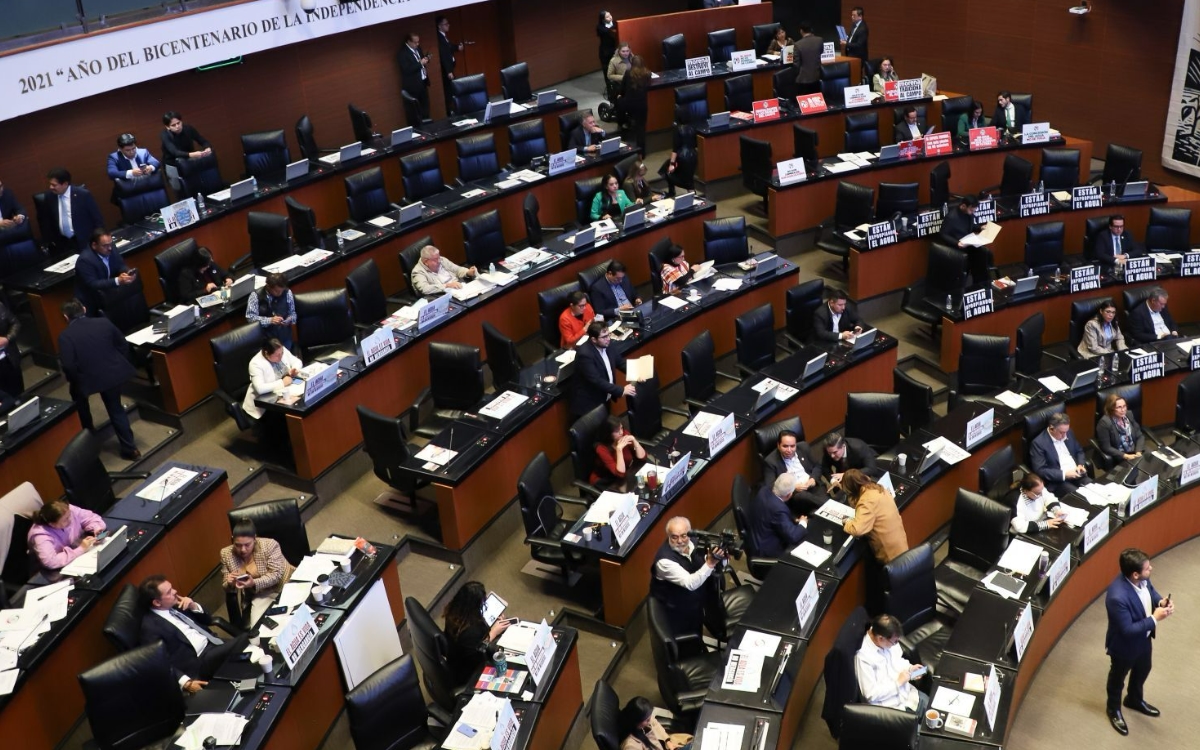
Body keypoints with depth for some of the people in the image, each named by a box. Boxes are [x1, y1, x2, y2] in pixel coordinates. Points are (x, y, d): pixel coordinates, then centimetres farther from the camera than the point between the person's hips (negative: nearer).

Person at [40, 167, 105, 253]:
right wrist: (50, 240, 11)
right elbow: (46, 220, 14)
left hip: (84, 241, -3)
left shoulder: (83, 195, -13)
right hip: (62, 243, 3)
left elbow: (97, 219, -8)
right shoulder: (50, 197, -1)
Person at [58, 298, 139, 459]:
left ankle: (88, 431, 43)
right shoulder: (104, 322, -1)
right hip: (113, 373, 3)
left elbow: (68, 366, -17)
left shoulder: (65, 336, -12)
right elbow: (123, 345, 6)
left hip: (89, 378, -3)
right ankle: (129, 448, 17)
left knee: (77, 391, 32)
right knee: (116, 409, 19)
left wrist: (72, 380, 3)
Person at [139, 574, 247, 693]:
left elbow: (207, 621, 21)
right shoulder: (150, 626, -9)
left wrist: (194, 606, 1)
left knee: (246, 638, -19)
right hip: (200, 662, -8)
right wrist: (186, 682, -28)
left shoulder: (175, 605, 13)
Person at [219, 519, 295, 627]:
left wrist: (254, 583, -31)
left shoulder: (269, 545, -14)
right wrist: (230, 584, -21)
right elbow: (225, 586, 4)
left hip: (284, 586, -3)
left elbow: (276, 574, -16)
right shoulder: (226, 553, -4)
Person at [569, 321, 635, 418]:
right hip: (589, 404, -8)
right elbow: (596, 381, -31)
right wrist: (621, 391, -30)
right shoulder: (585, 354, -28)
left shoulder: (606, 345, -4)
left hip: (605, 400, 8)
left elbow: (620, 362, 9)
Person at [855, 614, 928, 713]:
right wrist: (898, 682, -20)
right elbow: (871, 694, -26)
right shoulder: (864, 657, -29)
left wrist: (909, 668, -4)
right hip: (892, 706, -8)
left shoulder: (888, 640, -7)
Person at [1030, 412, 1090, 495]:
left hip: (1076, 474, 6)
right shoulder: (1039, 443, -14)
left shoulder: (1069, 433, 7)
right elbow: (1040, 470, -17)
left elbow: (1079, 451, 21)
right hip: (1057, 481, -6)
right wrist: (1064, 474, -21)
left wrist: (1080, 465, 1)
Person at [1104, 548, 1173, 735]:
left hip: (1143, 639, 7)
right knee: (1118, 678, 22)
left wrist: (1161, 601, -17)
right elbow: (1127, 630, -34)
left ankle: (1134, 700, 61)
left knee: (1142, 671, 32)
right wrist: (1155, 619, -30)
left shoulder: (1141, 579, -20)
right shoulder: (1118, 597, -44)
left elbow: (1151, 590, 4)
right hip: (1125, 646, -7)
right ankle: (1114, 710, 50)